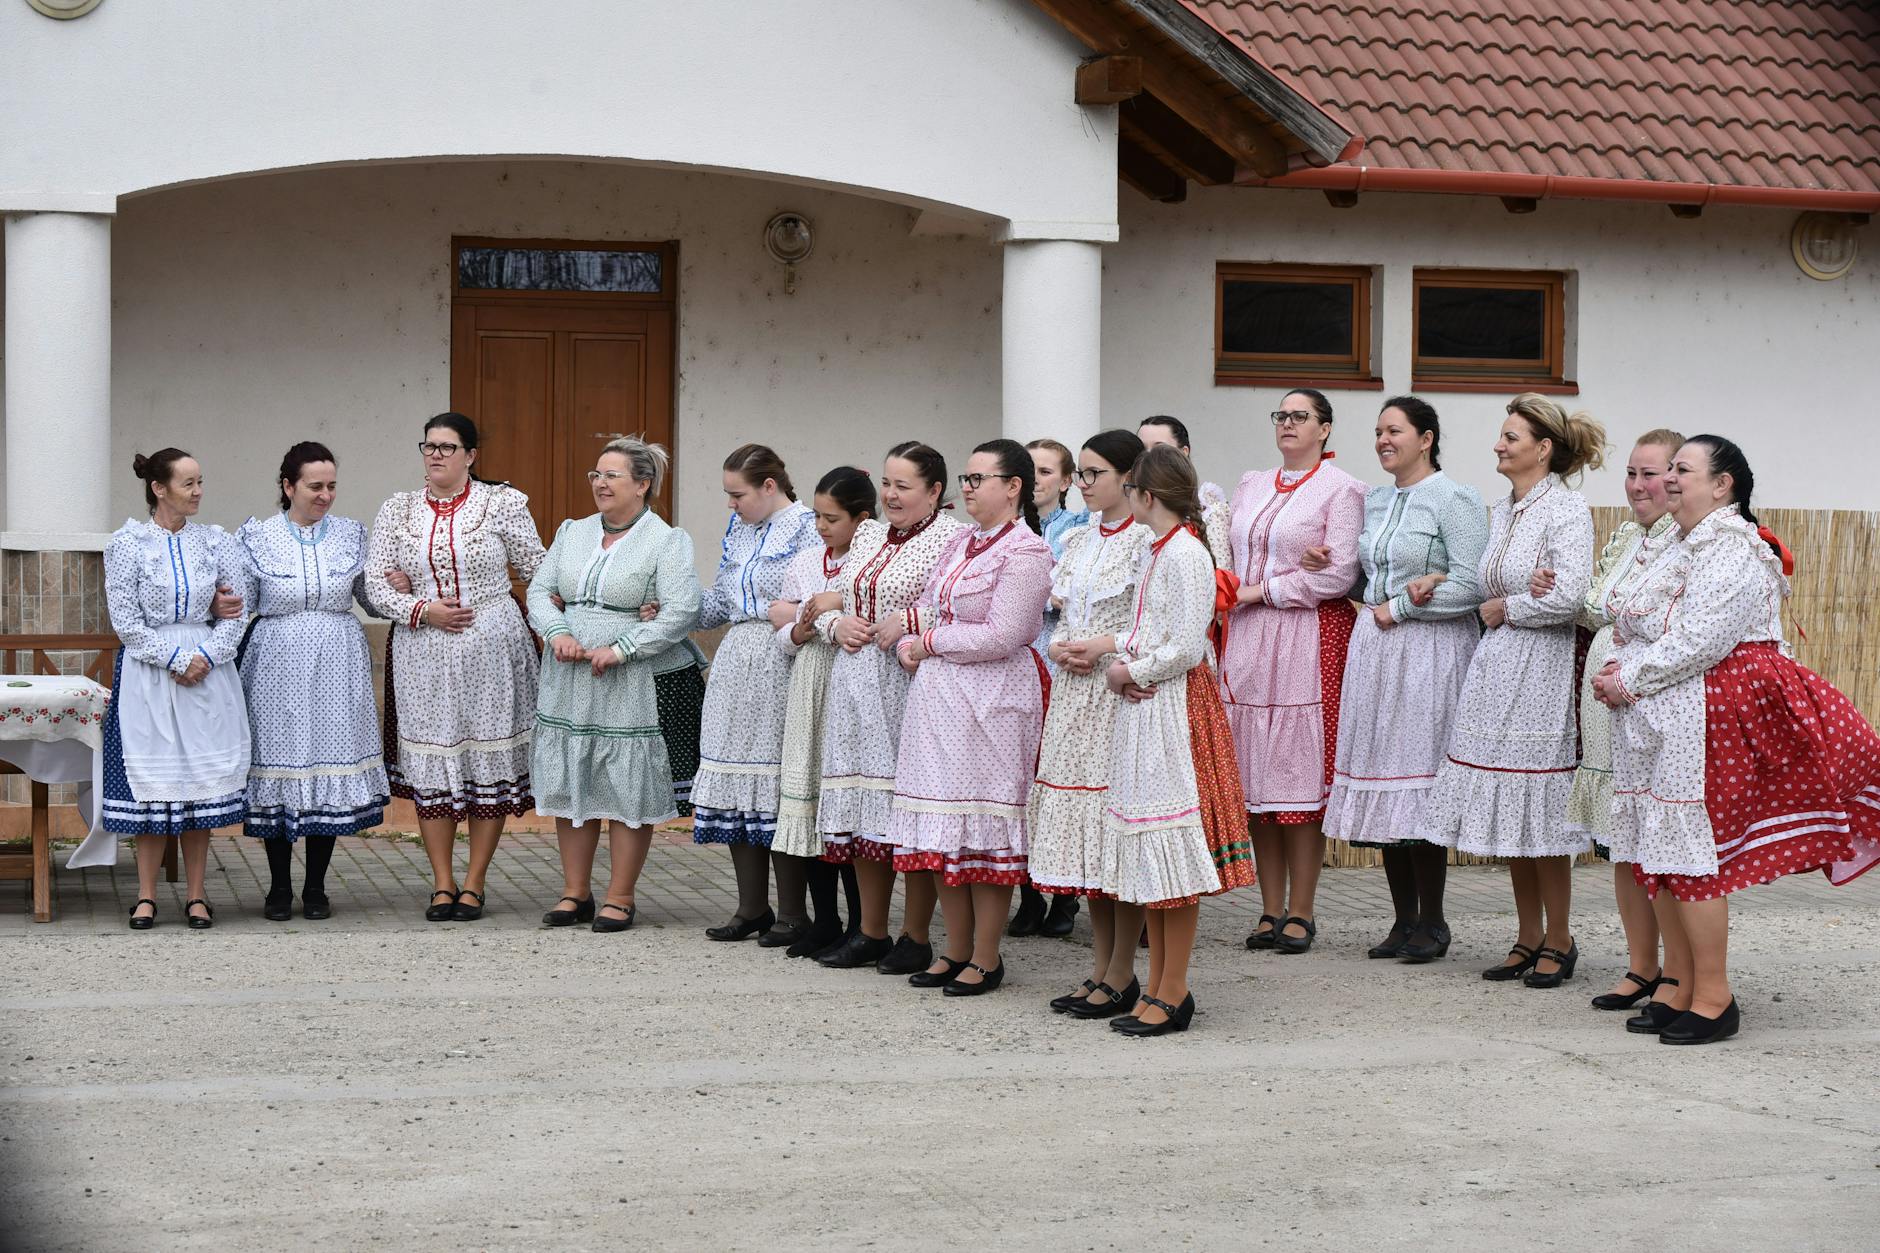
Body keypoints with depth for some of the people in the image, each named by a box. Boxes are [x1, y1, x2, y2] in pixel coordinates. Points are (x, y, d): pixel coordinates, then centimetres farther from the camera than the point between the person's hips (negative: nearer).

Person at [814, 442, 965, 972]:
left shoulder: (952, 539, -7)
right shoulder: (867, 535, 17)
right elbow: (829, 604, 23)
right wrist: (836, 624, 3)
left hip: (910, 685, -7)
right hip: (857, 685, 7)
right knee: (863, 810, 10)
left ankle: (916, 938, 6)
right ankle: (871, 932, 20)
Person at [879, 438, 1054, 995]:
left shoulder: (1026, 551, -11)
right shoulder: (960, 542, 15)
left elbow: (1001, 636, -18)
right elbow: (926, 607, 19)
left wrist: (929, 641, -9)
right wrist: (906, 641, -3)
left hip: (990, 699, -8)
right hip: (937, 695, 8)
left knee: (984, 825, -3)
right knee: (943, 828, 10)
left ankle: (985, 958, 5)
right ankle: (955, 950, 19)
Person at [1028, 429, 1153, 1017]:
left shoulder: (1146, 538, -8)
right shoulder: (1078, 539, 15)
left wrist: (1107, 646, -18)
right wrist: (1061, 647, 0)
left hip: (1122, 693, -8)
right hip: (1074, 693, 8)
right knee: (1084, 836, 10)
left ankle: (1122, 975, 2)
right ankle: (1100, 969, 18)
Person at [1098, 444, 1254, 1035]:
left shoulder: (1185, 553, -14)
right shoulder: (1159, 552, 15)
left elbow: (1186, 647, -20)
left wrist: (1133, 673, -8)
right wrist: (1115, 667, 1)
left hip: (1175, 706, -10)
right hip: (1143, 708, 10)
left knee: (1173, 853, -6)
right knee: (1151, 854, 11)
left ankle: (1173, 994, -2)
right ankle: (1158, 986, 17)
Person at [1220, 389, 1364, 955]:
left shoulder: (1341, 489, -1)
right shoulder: (1251, 486, 19)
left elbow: (1340, 574, -9)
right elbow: (1229, 557, 20)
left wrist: (1264, 591, -8)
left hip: (1309, 639, -6)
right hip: (1247, 639, 6)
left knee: (1301, 771, -6)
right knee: (1254, 775, 3)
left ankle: (1301, 911, 0)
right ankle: (1271, 909, 9)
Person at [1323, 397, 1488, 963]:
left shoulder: (1455, 500, -6)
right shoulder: (1372, 502, 16)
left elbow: (1471, 586, -13)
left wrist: (1397, 608, -9)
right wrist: (1413, 588, -1)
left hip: (1430, 655, -7)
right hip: (1375, 650, 7)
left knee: (1420, 780, -7)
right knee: (1382, 783, 6)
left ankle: (1431, 921, 3)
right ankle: (1404, 919, 13)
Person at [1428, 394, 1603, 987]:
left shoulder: (1568, 510, -11)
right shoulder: (1502, 511, 13)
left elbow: (1568, 599, -21)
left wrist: (1503, 610, -10)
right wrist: (1491, 610, 4)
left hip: (1542, 670, -8)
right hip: (1497, 667, 8)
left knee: (1539, 809, -2)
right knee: (1506, 808, 10)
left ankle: (1559, 940, 11)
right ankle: (1529, 938, 20)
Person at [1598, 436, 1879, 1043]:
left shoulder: (1733, 549, -12)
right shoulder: (1687, 547, 20)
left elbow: (1700, 640, -21)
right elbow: (1645, 630, 24)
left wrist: (1630, 681, -14)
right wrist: (1619, 669, 5)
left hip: (1699, 719, -10)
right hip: (1658, 722, 10)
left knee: (1688, 853, -9)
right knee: (1657, 854, 9)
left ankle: (1714, 998, -3)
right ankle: (1677, 985, 15)